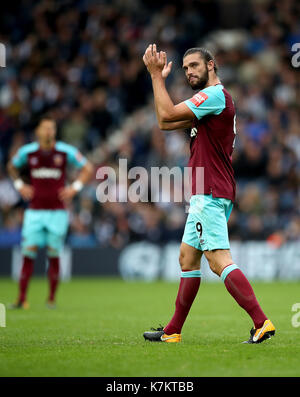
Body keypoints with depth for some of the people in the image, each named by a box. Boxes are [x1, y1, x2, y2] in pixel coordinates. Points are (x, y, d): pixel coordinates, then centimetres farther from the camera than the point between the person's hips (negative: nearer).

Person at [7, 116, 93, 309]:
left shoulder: (66, 152, -2)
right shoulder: (27, 152, 3)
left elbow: (88, 168, 9)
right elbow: (12, 167, 23)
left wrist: (74, 188, 0)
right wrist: (20, 185, 10)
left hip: (57, 211, -1)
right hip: (35, 211, 1)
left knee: (54, 255, 2)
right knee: (28, 254, -5)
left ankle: (52, 298, 13)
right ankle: (22, 298, 0)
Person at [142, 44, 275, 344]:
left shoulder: (215, 95, -11)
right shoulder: (207, 101, 21)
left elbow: (167, 113, -16)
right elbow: (165, 123, 22)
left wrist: (156, 74, -6)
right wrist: (160, 78, 18)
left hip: (210, 194, -11)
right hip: (205, 194, 11)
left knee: (219, 261, -19)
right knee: (187, 259, 14)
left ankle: (261, 322, -25)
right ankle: (173, 331, 21)